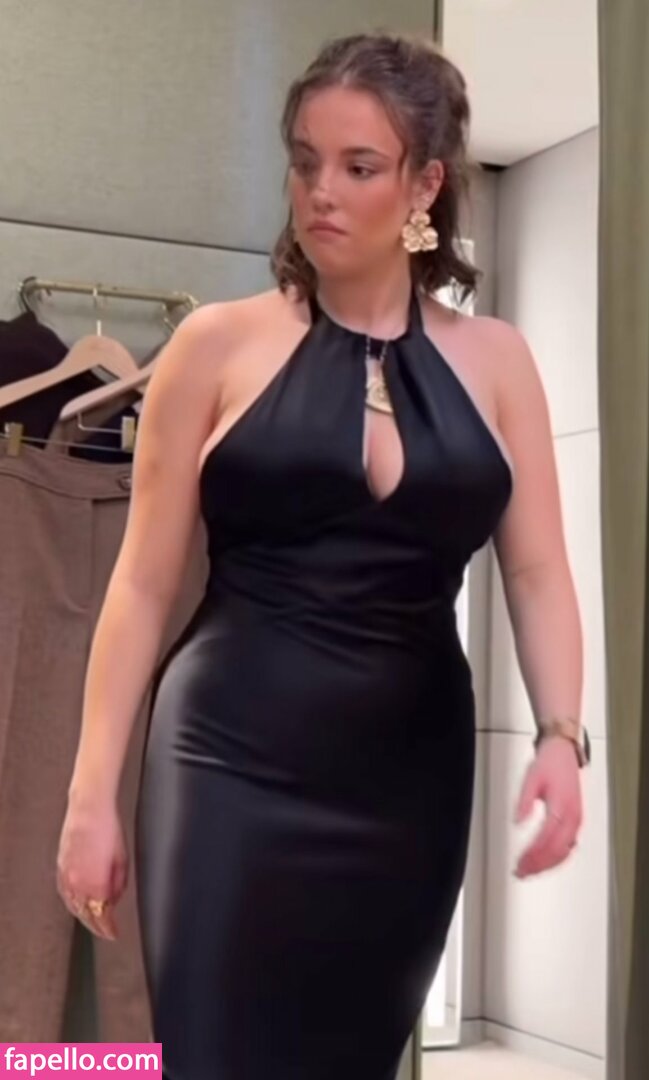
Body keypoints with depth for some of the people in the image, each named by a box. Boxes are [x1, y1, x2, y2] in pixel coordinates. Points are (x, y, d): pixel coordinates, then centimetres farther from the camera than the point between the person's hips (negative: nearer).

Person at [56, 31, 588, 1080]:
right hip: (235, 764, -2)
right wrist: (94, 789, -3)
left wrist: (560, 734, -13)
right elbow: (144, 581, 0)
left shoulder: (493, 360, 7)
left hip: (413, 774, 3)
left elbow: (538, 572, 4)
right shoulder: (221, 344, 0)